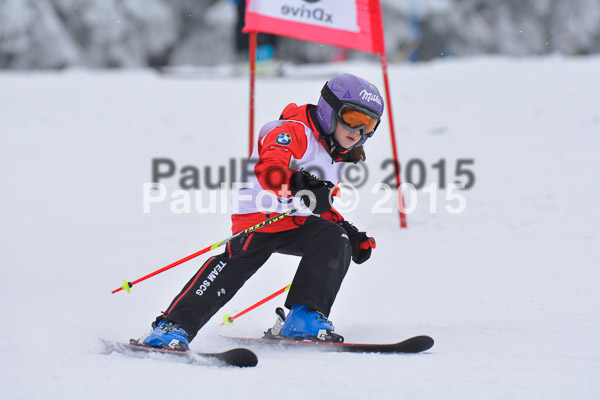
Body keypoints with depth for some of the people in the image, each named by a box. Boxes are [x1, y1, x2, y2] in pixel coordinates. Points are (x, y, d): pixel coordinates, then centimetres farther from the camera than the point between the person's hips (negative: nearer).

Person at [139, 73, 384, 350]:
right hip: (259, 216, -8)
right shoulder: (294, 132, -8)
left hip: (297, 223, 8)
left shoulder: (336, 159, 21)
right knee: (239, 262, -27)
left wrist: (350, 233, 19)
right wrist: (299, 185, -45)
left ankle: (304, 317, -19)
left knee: (335, 241, -19)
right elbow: (268, 169, -28)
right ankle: (174, 325, -29)